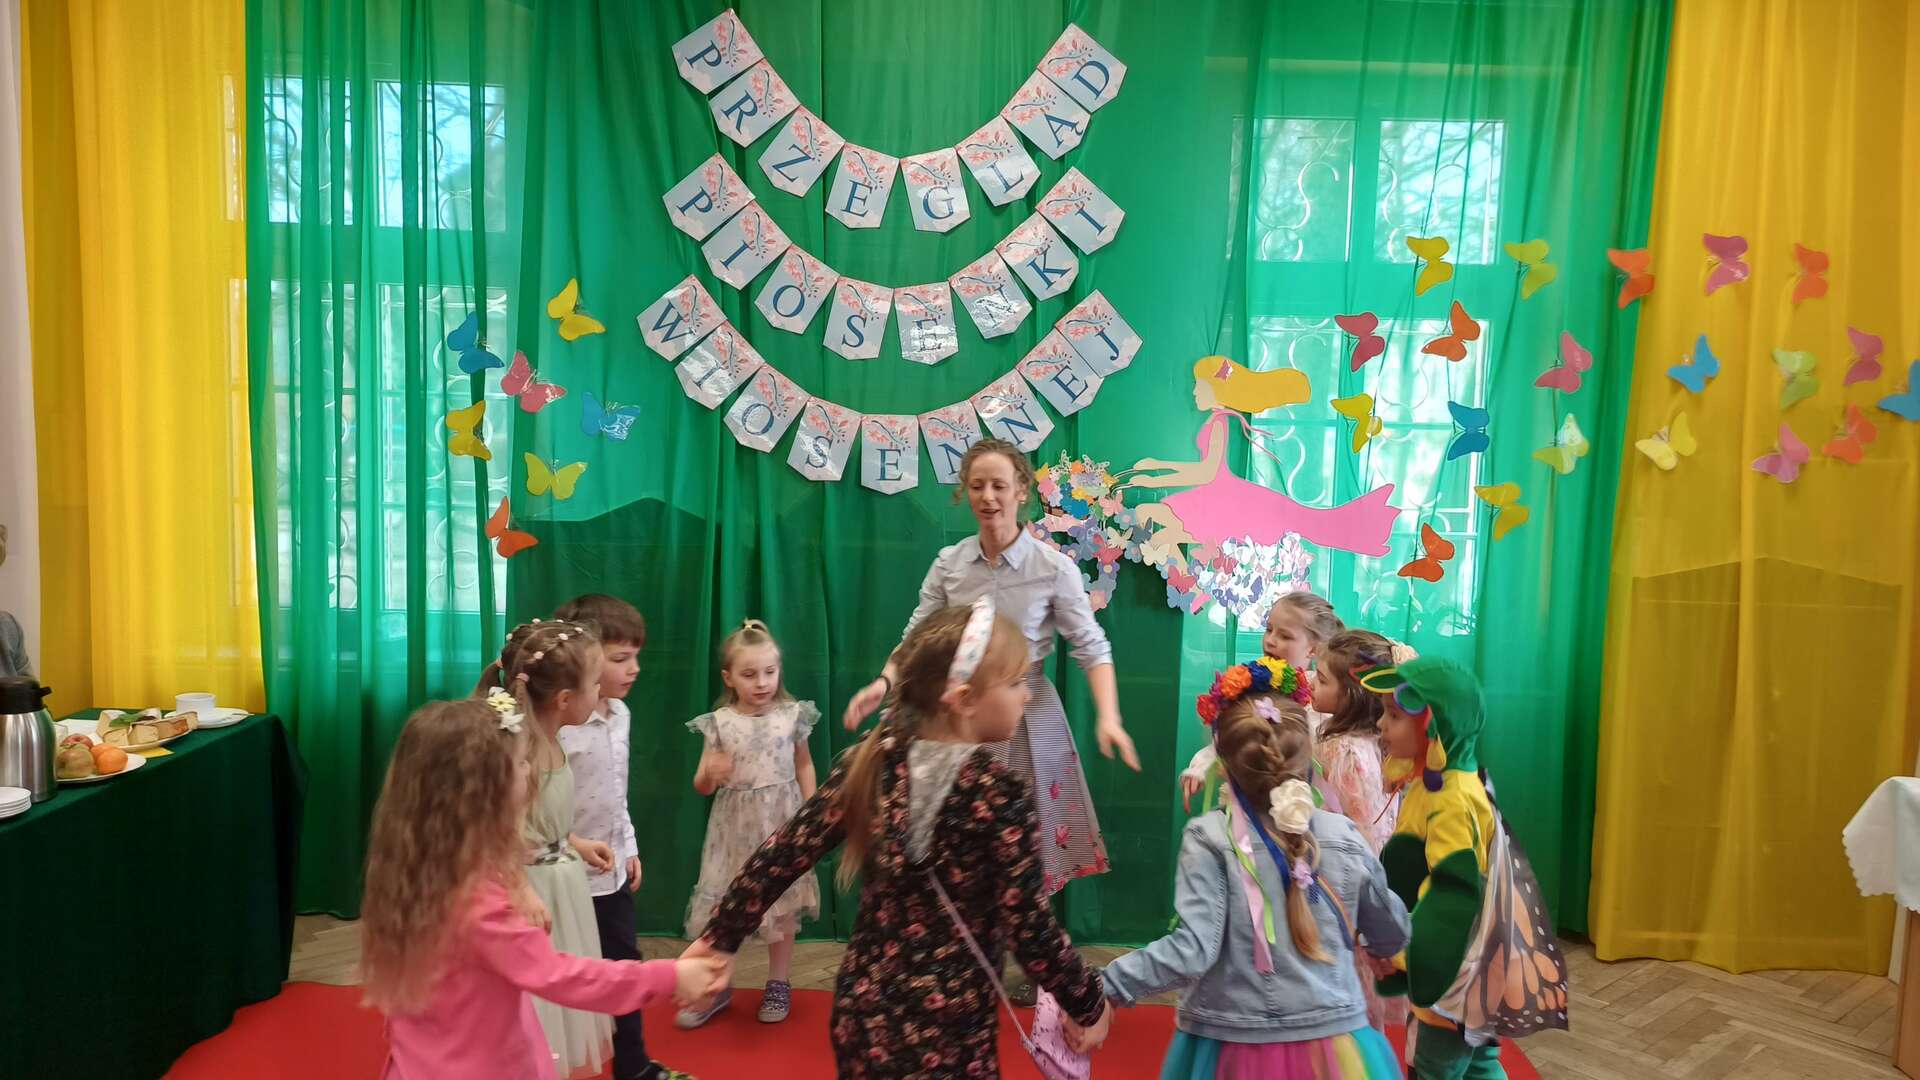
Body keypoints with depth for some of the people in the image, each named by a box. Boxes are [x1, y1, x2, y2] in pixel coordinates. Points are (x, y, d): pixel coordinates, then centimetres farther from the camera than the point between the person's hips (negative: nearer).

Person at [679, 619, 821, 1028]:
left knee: (783, 902, 10)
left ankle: (778, 982, 28)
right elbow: (702, 786, -2)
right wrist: (710, 773, -25)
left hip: (781, 822, 0)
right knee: (721, 903, 6)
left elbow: (804, 765, 7)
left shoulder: (792, 715, -6)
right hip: (734, 826, 0)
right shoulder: (718, 723, -7)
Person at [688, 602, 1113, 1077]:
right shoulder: (999, 793, -20)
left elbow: (782, 856, -4)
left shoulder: (870, 764, -7)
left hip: (864, 1011, 4)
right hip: (950, 1031, -4)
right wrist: (1089, 1005, -3)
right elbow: (1029, 926, -18)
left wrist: (721, 936, 7)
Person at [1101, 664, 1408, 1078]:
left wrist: (1106, 987, -17)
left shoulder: (1210, 838, -16)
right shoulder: (1345, 838, -6)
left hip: (1236, 1046, -2)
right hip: (1331, 1042, 2)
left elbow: (1192, 950, -23)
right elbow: (1393, 935, 7)